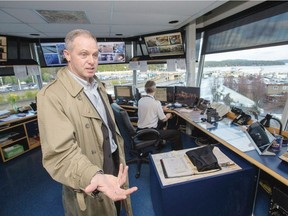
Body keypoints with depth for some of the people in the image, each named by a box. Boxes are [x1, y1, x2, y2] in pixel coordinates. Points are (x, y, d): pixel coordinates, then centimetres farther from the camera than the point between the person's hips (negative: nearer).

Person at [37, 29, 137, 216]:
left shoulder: (98, 86, 5)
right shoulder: (52, 95, -22)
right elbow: (60, 152, -28)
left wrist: (120, 157, 14)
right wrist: (94, 177, -44)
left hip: (114, 163, 7)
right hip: (87, 186, -6)